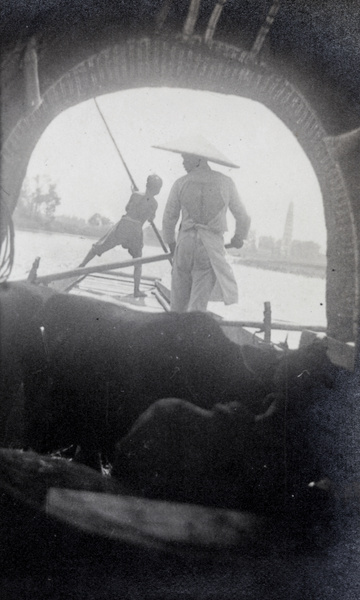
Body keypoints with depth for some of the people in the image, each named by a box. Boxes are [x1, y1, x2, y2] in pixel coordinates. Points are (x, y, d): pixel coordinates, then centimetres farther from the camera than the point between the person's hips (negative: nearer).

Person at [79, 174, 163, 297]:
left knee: (98, 247, 12)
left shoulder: (136, 195, -1)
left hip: (123, 224, 0)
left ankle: (81, 266, 14)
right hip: (136, 229, 1)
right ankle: (136, 290, 11)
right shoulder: (154, 204, 2)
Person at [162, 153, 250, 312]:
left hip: (186, 242, 1)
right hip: (212, 247, -1)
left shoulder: (180, 183, 2)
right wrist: (238, 238, 29)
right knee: (198, 304, 0)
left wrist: (170, 242, 28)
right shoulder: (225, 182, 3)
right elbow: (243, 218, 10)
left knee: (178, 301, 13)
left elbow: (169, 219, 9)